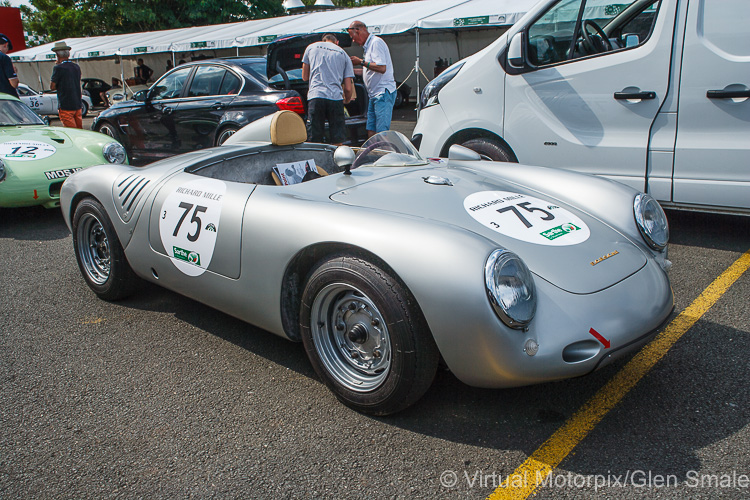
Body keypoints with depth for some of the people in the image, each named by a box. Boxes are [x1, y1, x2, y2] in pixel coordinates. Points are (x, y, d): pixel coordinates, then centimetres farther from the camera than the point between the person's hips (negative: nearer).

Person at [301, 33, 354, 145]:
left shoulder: (311, 47, 17)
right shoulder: (344, 54, 17)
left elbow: (305, 77, 21)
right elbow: (348, 88, 10)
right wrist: (346, 101, 30)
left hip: (315, 95, 0)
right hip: (336, 98, 0)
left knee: (314, 141, 2)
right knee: (337, 142, 5)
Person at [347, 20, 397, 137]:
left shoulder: (376, 42, -10)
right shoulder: (368, 45, 20)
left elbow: (381, 68, -22)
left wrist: (361, 62, -13)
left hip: (383, 93, -10)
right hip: (374, 95, 10)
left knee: (382, 133, -14)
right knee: (371, 132, 8)